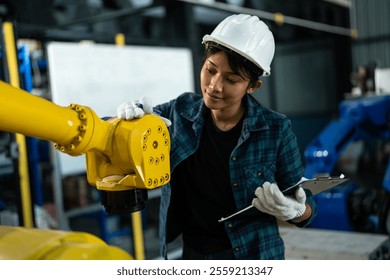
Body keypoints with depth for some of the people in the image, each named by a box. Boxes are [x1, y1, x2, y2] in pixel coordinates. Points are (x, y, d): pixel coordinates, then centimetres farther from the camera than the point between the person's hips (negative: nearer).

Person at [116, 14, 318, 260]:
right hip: (191, 254, 3)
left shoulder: (276, 129, -16)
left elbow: (306, 207, -7)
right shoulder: (181, 112, -9)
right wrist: (128, 117, -21)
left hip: (254, 255, -2)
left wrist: (291, 211, -29)